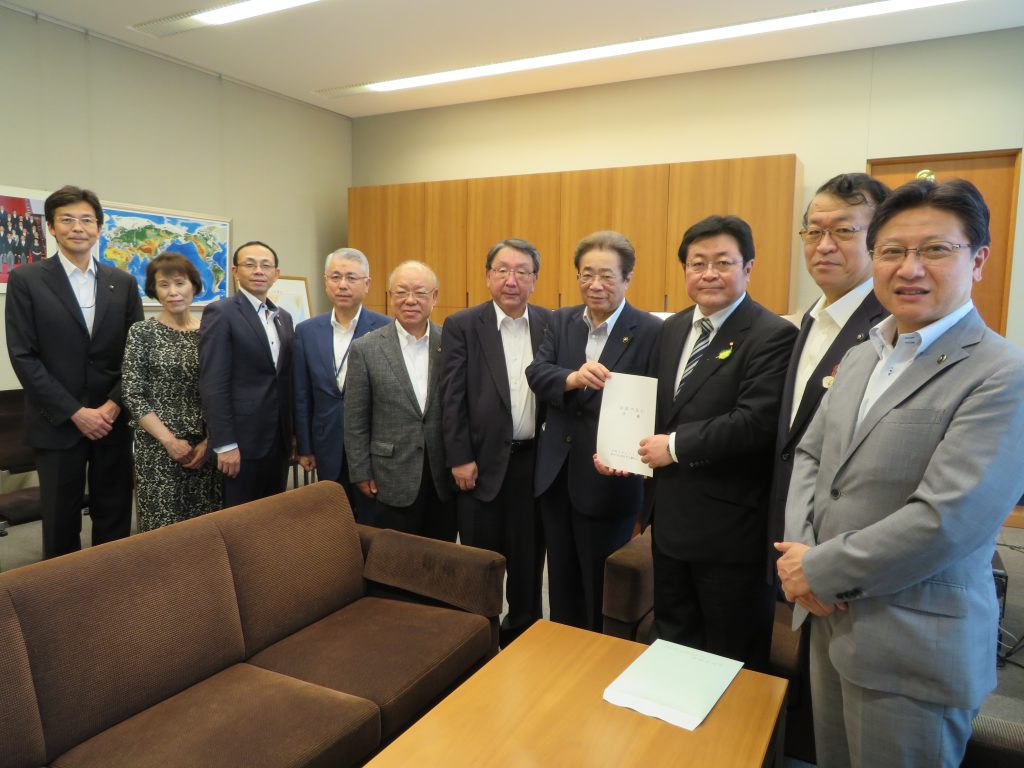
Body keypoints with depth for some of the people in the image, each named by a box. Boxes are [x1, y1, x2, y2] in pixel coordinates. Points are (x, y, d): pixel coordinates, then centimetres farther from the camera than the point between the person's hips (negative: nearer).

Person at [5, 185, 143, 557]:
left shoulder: (123, 282, 7)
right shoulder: (26, 280, -1)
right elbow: (23, 357, -6)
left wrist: (114, 404, -7)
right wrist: (75, 412, -12)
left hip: (114, 421, 2)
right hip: (58, 424, -2)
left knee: (115, 518, 9)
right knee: (61, 522, 8)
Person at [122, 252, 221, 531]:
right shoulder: (142, 332, -2)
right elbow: (133, 396, -5)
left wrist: (209, 441, -5)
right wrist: (170, 440, -11)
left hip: (205, 446, 2)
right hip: (158, 446, -2)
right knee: (163, 524, 2)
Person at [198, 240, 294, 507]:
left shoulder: (284, 317, 14)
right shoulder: (220, 313, -8)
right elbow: (213, 384, -14)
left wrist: (292, 434, 13)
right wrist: (224, 444, -17)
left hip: (279, 441, 7)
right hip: (241, 441, -6)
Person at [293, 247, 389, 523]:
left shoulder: (387, 329, -8)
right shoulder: (307, 331, 4)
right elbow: (302, 396, 7)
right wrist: (304, 447, 6)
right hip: (329, 449, 3)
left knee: (373, 524, 7)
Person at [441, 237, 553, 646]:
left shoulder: (550, 323, 4)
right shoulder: (461, 325, -4)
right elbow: (453, 397, -7)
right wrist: (460, 459, -10)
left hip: (535, 460, 3)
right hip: (483, 461, -2)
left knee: (529, 557, 15)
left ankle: (522, 635, 34)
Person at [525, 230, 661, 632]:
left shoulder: (650, 331, -10)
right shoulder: (561, 321, 5)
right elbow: (536, 372, -9)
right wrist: (573, 378, -30)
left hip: (608, 479, -5)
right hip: (556, 474, 5)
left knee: (600, 589, 12)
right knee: (561, 583, 21)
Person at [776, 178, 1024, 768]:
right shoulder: (861, 357, 7)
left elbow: (944, 522, -25)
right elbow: (811, 455, 8)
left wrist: (819, 569, -15)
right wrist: (800, 553, -8)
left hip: (914, 651, -6)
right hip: (831, 621, 7)